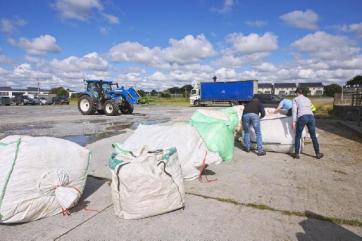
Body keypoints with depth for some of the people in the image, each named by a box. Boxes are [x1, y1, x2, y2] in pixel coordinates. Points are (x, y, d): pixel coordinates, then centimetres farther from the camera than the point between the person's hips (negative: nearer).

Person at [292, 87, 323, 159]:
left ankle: (296, 154, 14)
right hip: (311, 116, 4)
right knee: (313, 136, 16)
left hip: (302, 117, -4)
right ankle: (317, 153, 23)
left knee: (298, 136, 11)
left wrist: (294, 121, -3)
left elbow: (294, 110, 0)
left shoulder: (295, 99, 13)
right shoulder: (307, 99, 28)